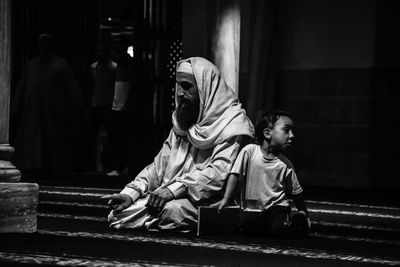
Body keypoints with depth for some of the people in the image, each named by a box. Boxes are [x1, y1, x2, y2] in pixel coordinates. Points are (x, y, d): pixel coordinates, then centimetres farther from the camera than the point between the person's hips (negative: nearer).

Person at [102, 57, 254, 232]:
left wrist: (173, 190, -26)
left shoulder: (233, 122, -5)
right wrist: (131, 193, -3)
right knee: (117, 214, -15)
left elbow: (220, 171, -17)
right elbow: (160, 165, 15)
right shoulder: (181, 122, 19)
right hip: (172, 197, 6)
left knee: (170, 210, -36)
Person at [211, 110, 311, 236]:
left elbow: (296, 191, 8)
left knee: (278, 230, -27)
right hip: (252, 209, 0)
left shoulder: (284, 164, -3)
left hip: (277, 206, 0)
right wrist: (226, 200, -15)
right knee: (246, 223, -30)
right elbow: (235, 174, -8)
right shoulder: (249, 151, -8)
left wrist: (303, 212, 5)